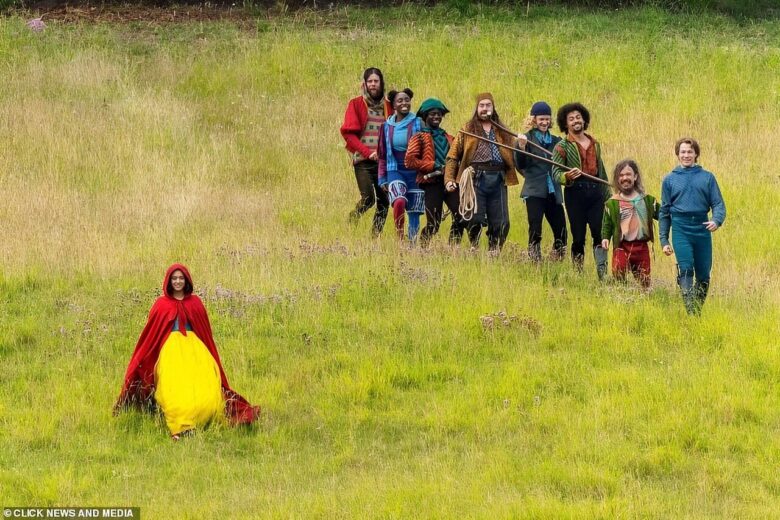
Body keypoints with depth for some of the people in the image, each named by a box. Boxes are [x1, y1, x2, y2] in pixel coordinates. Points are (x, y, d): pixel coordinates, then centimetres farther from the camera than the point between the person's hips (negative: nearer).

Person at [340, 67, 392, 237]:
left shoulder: (388, 106, 13)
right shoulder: (356, 104, 3)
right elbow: (348, 133, -3)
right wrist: (367, 152, -12)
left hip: (383, 160, 4)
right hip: (363, 160, -4)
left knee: (384, 201, -2)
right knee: (368, 198, -16)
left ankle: (376, 235, 7)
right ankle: (351, 223, 8)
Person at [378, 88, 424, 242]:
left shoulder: (417, 123, 0)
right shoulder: (387, 126, 7)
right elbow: (383, 155, 15)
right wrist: (382, 179, 11)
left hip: (415, 172, 0)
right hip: (395, 172, 0)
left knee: (414, 212, 3)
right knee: (399, 202, -28)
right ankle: (399, 238, -18)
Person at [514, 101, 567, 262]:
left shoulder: (556, 141, 15)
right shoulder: (526, 139, 3)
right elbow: (520, 166, -6)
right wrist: (521, 147, -22)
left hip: (553, 193, 4)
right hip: (535, 192, -4)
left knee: (560, 231, 0)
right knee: (535, 230, -12)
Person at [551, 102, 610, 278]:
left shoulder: (595, 144, 18)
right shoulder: (562, 147, 2)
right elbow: (555, 172, -7)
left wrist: (607, 194, 22)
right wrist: (566, 176, -29)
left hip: (596, 191, 3)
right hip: (575, 193, -3)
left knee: (600, 234, -6)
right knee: (578, 237, -1)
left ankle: (602, 274, -5)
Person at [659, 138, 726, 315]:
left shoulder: (707, 177, 10)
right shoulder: (670, 180, 11)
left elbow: (718, 203, 5)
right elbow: (664, 212, 13)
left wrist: (717, 220, -17)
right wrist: (664, 240, 9)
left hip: (702, 229, 1)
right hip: (681, 229, -1)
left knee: (704, 275, 3)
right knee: (685, 269, -17)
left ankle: (698, 311, 18)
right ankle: (690, 311, -24)